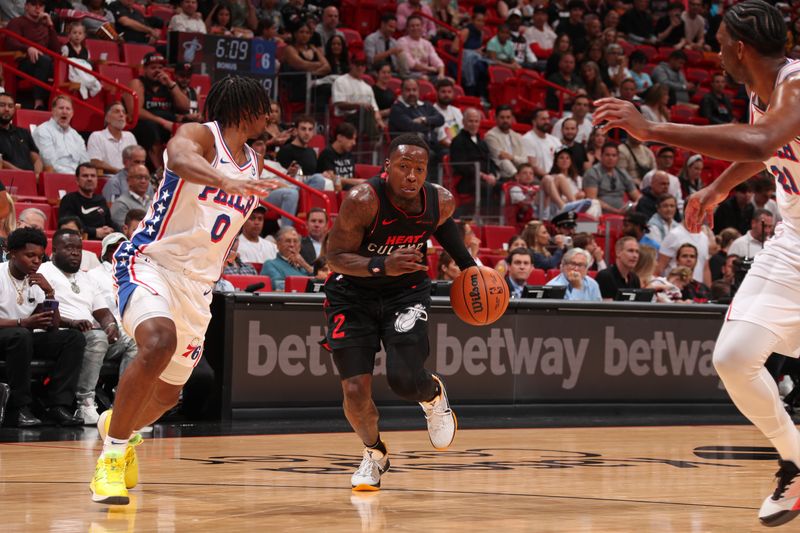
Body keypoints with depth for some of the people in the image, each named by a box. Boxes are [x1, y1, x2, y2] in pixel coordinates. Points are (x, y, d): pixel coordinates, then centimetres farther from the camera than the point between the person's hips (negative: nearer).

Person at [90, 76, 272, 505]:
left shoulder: (254, 163, 13)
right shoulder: (199, 135, -10)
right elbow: (181, 158, -35)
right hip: (150, 263, -7)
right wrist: (224, 179, -54)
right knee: (159, 343, -35)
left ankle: (119, 426, 47)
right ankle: (113, 454, -23)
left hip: (197, 284, 7)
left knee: (168, 393, 13)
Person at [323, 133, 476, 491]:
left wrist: (466, 264, 10)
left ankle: (433, 395, 20)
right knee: (355, 391, -8)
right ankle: (374, 453, 24)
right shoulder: (363, 200, -27)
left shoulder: (441, 202, -13)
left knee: (404, 379, -19)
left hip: (407, 291, 2)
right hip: (353, 294, -2)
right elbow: (335, 257, -23)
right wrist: (382, 266, -38)